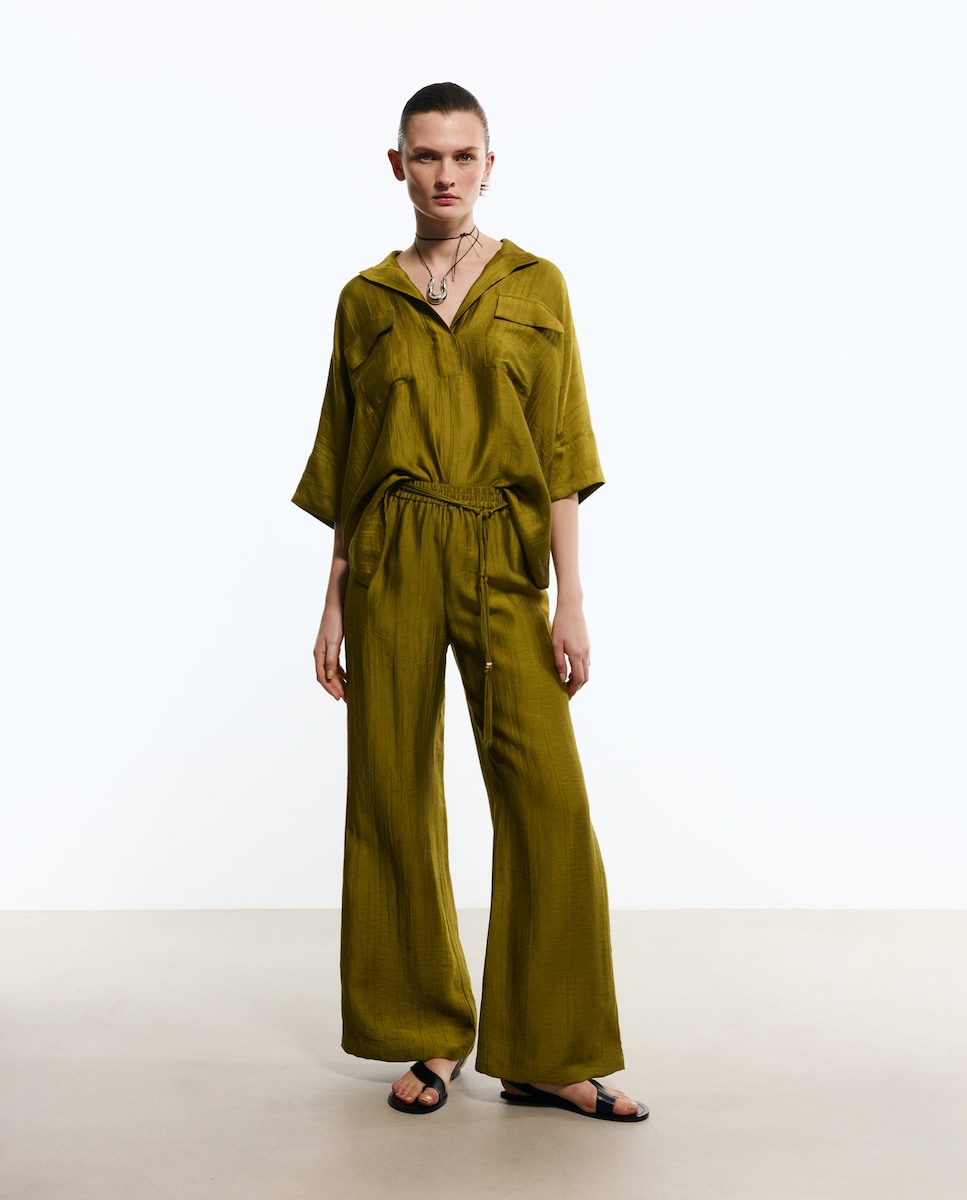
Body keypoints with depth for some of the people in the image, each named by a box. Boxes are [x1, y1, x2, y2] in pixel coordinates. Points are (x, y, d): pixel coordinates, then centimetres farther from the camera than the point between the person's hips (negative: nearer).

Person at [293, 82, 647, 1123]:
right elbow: (346, 464, 11)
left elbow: (559, 454, 2)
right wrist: (334, 604, 7)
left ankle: (546, 1055, 6)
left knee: (548, 801, -7)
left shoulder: (536, 286, 6)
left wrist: (571, 600, -5)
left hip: (504, 564, -1)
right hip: (390, 564, 1)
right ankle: (428, 1036, 19)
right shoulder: (366, 300, 9)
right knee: (394, 796, 3)